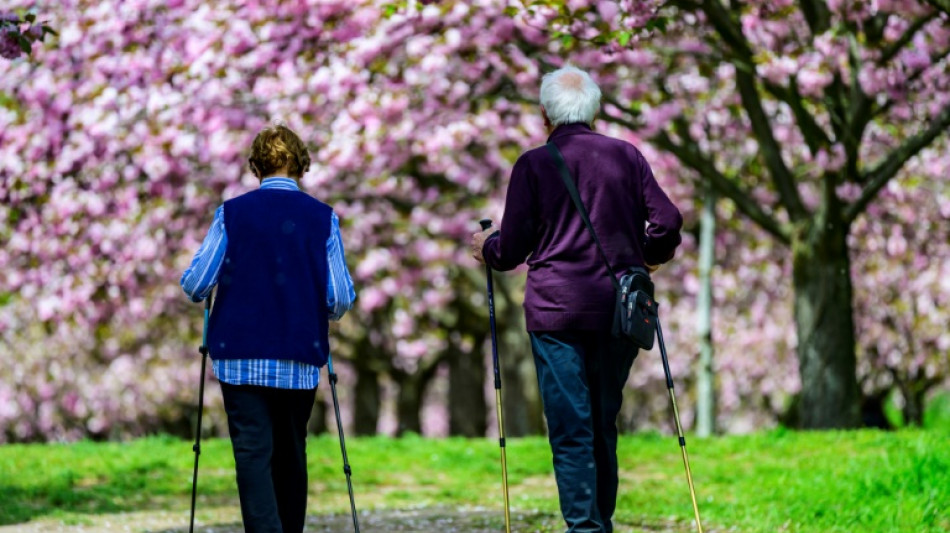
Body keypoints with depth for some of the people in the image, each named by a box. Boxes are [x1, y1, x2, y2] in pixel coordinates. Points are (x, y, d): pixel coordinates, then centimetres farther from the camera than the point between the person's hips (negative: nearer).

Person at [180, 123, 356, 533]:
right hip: (300, 360, 2)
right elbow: (341, 299, -4)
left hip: (241, 357, -2)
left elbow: (194, 285, -6)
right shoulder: (323, 218, -1)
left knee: (253, 455, -6)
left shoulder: (232, 213, -3)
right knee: (291, 455, 15)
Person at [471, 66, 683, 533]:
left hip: (556, 311, -3)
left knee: (570, 428, -3)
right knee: (603, 423, 16)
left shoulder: (534, 164, -3)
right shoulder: (627, 156, 5)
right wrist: (650, 256, 23)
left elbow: (511, 250, -2)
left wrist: (486, 246, 20)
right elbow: (667, 222, 2)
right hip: (618, 310, 3)